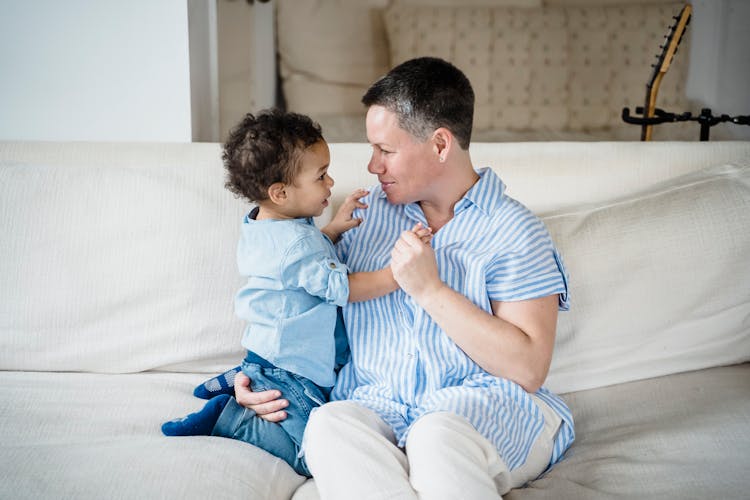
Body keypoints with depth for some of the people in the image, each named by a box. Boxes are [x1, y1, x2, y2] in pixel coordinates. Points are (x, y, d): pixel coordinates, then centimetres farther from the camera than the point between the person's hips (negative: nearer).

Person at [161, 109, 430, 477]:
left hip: (266, 357, 10)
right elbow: (343, 288, -24)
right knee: (315, 458, -10)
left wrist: (335, 228, 10)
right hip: (291, 373, -10)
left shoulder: (258, 226, 6)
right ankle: (228, 416, -6)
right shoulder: (296, 242, -25)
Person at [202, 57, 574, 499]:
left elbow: (528, 369, -10)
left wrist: (429, 288, -12)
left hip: (485, 401, -4)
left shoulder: (514, 231, 0)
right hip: (378, 407, 5)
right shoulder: (366, 214, 17)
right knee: (328, 425, -31)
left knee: (437, 434, -39)